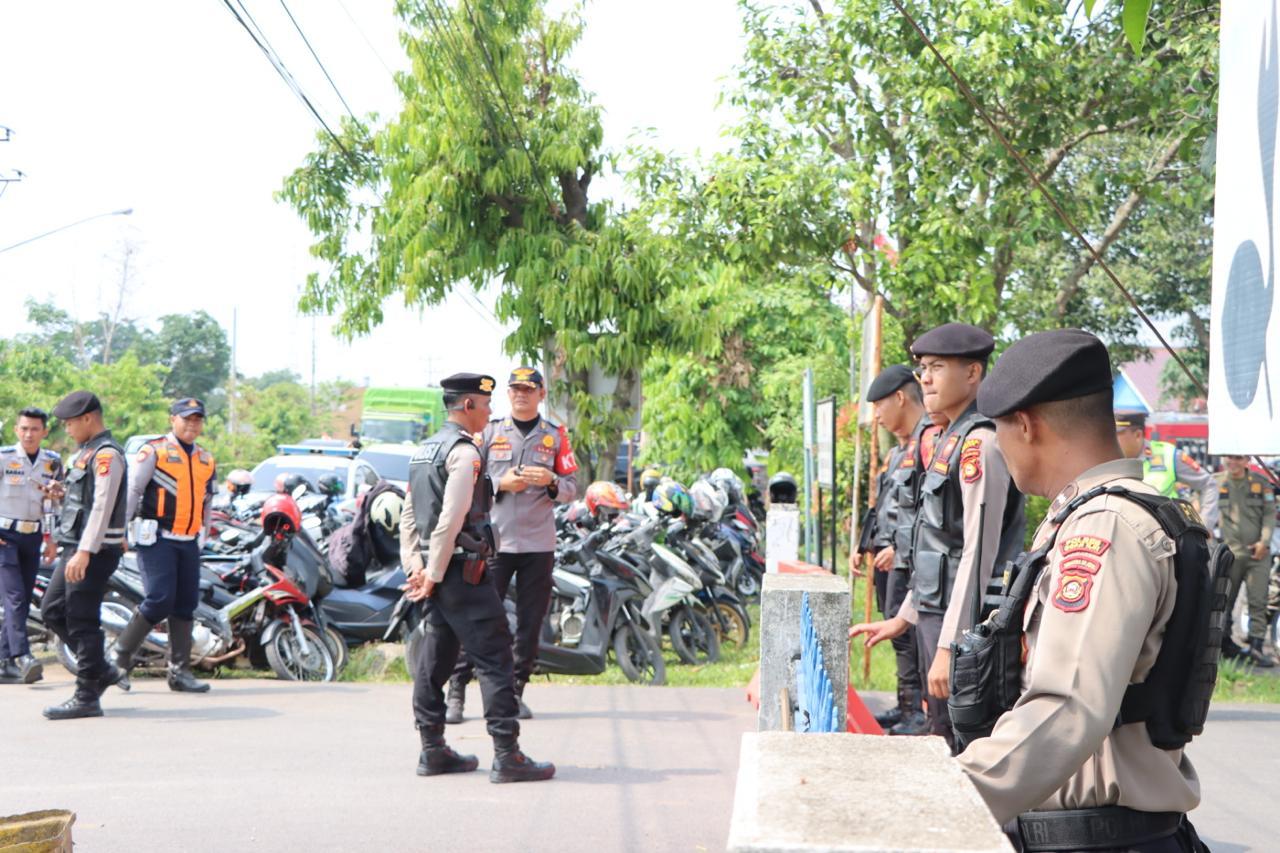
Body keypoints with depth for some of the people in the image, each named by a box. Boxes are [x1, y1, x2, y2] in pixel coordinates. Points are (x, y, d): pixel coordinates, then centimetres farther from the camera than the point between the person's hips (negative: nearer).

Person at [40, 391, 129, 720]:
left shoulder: (107, 454, -14)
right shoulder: (87, 452, 18)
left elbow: (102, 506, -22)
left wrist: (84, 552, -27)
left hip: (94, 553, -10)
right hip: (76, 548, 10)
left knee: (82, 622, -7)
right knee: (52, 611, 12)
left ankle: (86, 697, -2)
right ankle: (102, 671, 20)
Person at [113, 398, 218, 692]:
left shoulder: (207, 460, 16)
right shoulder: (153, 452, -3)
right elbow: (131, 491, -5)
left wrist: (203, 536, 21)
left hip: (189, 542, 6)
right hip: (156, 538, -6)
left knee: (186, 604, 4)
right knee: (160, 600, -15)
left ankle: (180, 672, 9)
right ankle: (120, 657, 2)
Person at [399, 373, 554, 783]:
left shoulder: (424, 450, 16)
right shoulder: (464, 452, -14)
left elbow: (408, 515, 16)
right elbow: (451, 519, -19)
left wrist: (415, 568, 10)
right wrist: (432, 576, -13)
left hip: (435, 570, 10)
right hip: (462, 570, -10)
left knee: (435, 656, 12)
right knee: (494, 657, -7)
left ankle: (432, 750, 16)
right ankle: (507, 756, -8)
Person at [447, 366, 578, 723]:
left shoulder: (555, 436, 10)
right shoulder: (489, 432, 9)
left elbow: (573, 489, 8)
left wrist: (551, 482, -12)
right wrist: (500, 484, -11)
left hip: (538, 543, 1)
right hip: (494, 540, -1)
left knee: (530, 620, 3)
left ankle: (516, 691, 11)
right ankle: (456, 690, -3)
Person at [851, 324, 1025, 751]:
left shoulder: (980, 444, -15)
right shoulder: (950, 440, 15)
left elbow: (979, 553, -21)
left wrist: (949, 645, -22)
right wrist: (905, 616, 23)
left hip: (962, 625, -10)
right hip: (936, 616, 10)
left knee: (960, 744, -6)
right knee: (943, 736, 15)